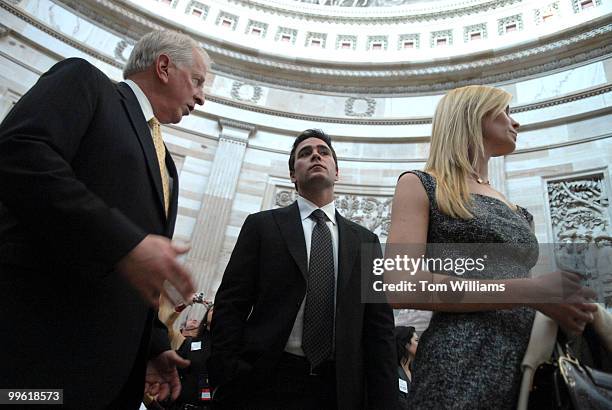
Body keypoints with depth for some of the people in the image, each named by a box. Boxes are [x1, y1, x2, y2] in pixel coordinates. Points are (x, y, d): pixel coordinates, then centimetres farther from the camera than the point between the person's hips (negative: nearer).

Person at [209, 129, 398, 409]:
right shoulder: (262, 225, 2)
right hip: (268, 383, -2)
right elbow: (230, 305, -2)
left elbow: (379, 326, 5)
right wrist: (227, 381, -10)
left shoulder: (365, 241, 8)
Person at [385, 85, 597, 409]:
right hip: (461, 363, -7)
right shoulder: (420, 185, -2)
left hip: (530, 366, 7)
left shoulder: (516, 212, 18)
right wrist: (530, 291, -17)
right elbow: (401, 288, -16)